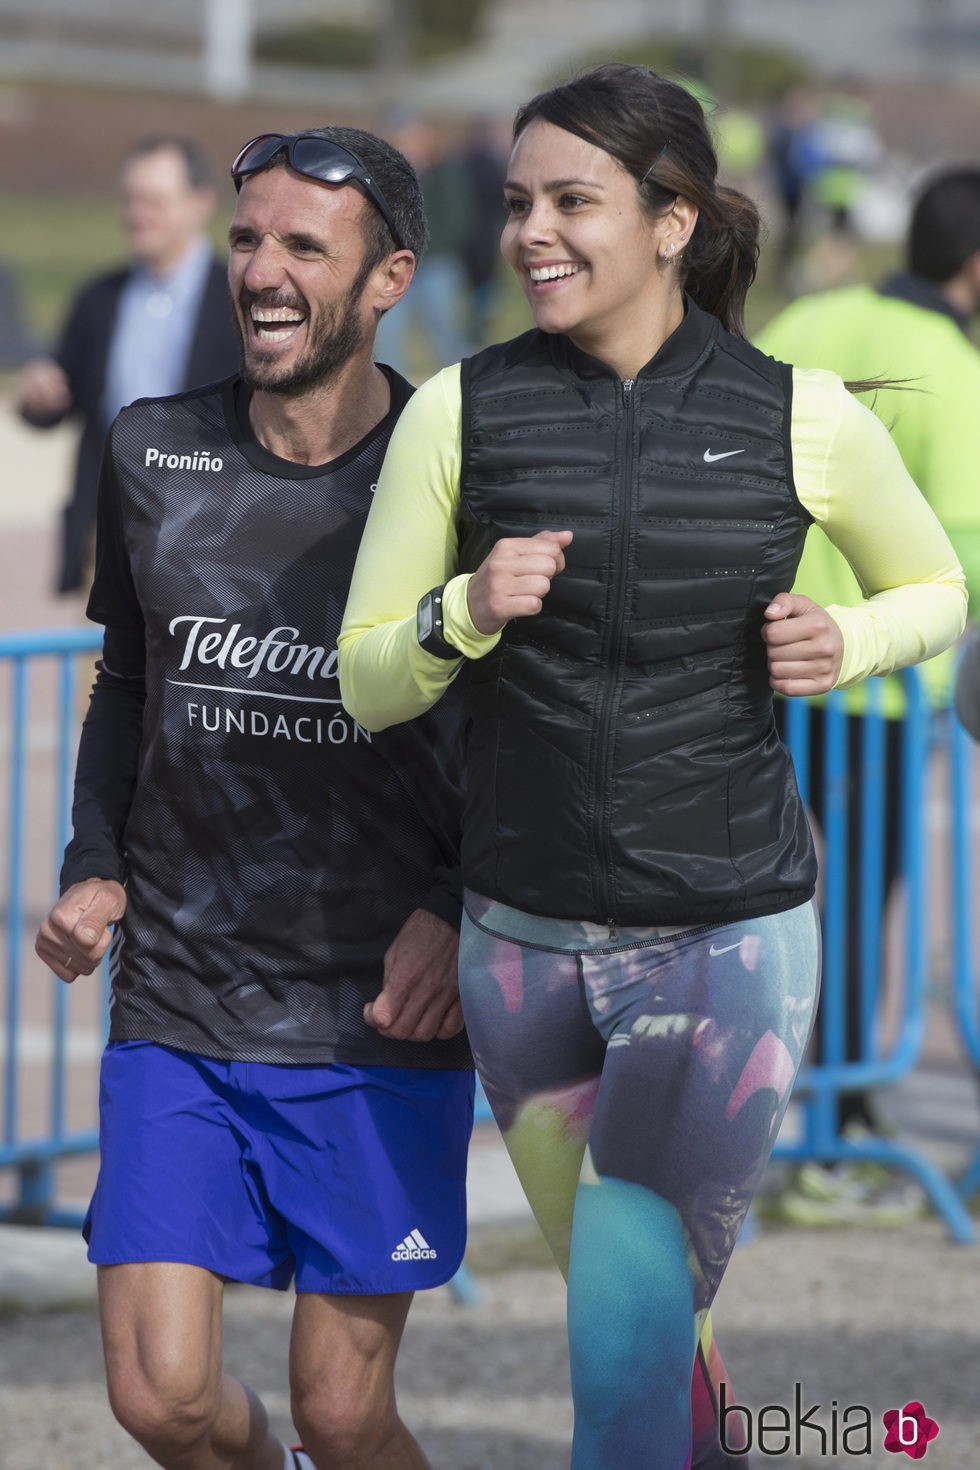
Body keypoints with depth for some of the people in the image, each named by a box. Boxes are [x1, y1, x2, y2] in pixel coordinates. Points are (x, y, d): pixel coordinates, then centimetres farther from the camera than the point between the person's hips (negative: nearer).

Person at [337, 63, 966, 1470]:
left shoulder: (804, 420, -4)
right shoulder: (461, 414, -2)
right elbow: (366, 685, 4)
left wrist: (848, 642, -7)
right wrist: (465, 615, -17)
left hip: (728, 941, -3)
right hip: (523, 938, 3)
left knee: (626, 1340, -9)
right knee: (613, 1286, 21)